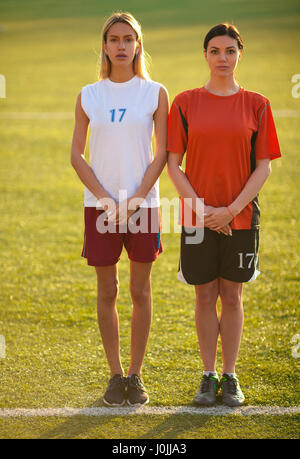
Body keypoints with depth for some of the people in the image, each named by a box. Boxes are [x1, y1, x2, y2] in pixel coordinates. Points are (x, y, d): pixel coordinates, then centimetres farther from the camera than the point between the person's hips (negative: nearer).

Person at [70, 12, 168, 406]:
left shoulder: (155, 93, 3)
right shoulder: (89, 96, 6)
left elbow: (161, 154, 0)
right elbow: (77, 156, 5)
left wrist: (134, 200, -10)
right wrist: (106, 200, -7)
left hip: (143, 205, -1)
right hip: (100, 206, 1)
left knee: (140, 292, 4)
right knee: (107, 292, 4)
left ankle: (136, 375, 13)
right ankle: (115, 375, 13)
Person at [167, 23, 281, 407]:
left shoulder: (256, 105, 1)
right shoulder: (185, 103, 2)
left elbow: (263, 166, -1)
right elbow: (173, 163, 1)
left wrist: (231, 209, -10)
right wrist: (199, 206, -10)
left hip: (241, 216, 0)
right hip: (198, 215, 0)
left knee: (232, 296, 5)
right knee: (205, 296, 5)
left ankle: (230, 377, 15)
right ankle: (209, 376, 15)